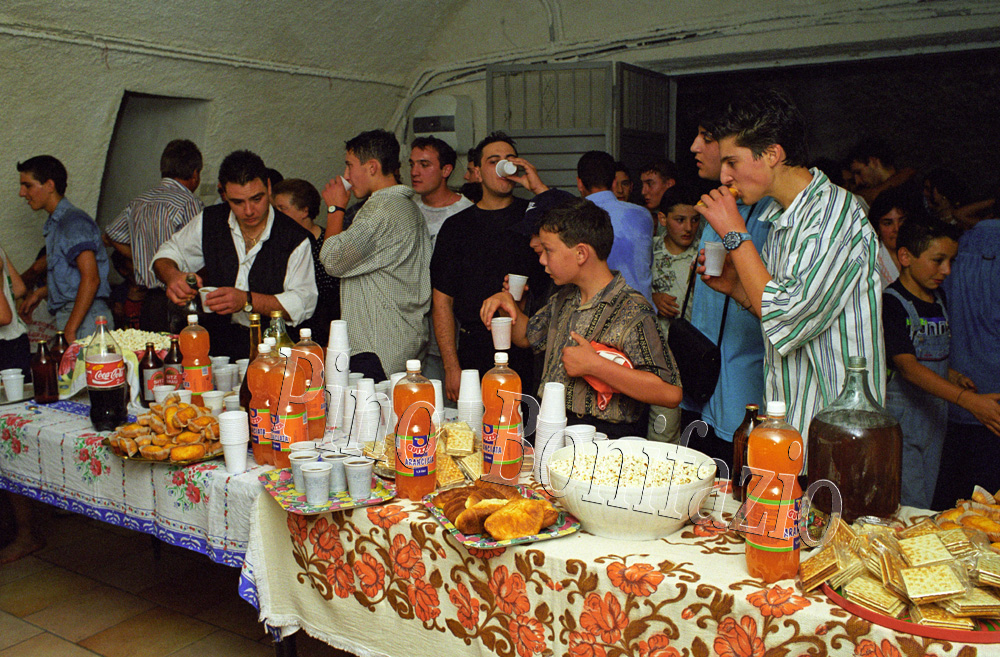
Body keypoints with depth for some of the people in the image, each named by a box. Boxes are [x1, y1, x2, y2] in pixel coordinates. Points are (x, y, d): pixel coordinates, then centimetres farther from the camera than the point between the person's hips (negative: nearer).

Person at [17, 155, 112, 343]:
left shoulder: (74, 221, -10)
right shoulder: (55, 223, 22)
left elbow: (91, 279, -19)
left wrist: (70, 330, -21)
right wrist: (40, 293, 17)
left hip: (85, 320, -9)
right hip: (67, 316, 9)